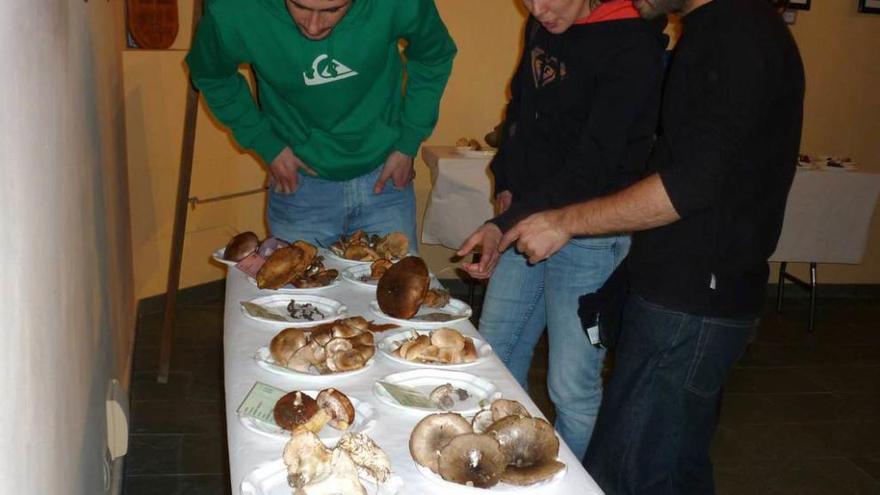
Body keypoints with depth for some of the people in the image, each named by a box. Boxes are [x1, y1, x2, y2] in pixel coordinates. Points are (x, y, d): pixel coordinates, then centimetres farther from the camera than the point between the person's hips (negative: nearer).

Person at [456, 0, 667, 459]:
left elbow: (593, 166, -24)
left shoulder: (632, 48, -18)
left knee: (572, 390, -1)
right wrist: (505, 183, 7)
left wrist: (506, 224, -32)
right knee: (494, 359, 16)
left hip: (587, 236, -8)